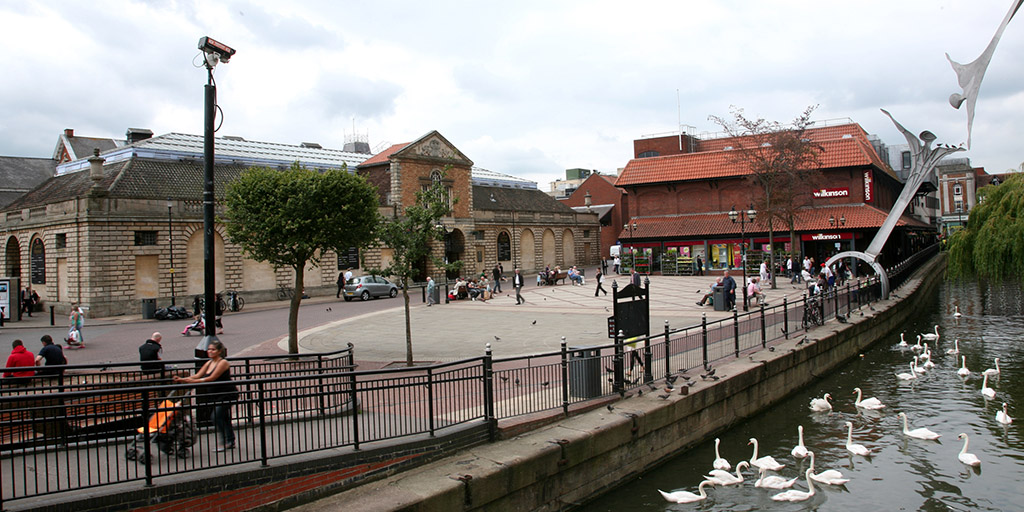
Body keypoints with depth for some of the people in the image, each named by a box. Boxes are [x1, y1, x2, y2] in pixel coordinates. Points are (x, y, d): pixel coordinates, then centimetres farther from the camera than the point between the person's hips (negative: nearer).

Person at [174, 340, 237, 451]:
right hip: (216, 396, 9)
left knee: (216, 416, -16)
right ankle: (230, 442, 23)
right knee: (224, 418, 13)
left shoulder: (223, 363, -15)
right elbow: (197, 375, 5)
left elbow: (212, 378, -22)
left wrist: (193, 381, -27)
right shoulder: (209, 363, 11)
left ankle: (225, 442, -8)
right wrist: (182, 379, -9)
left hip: (228, 394, -9)